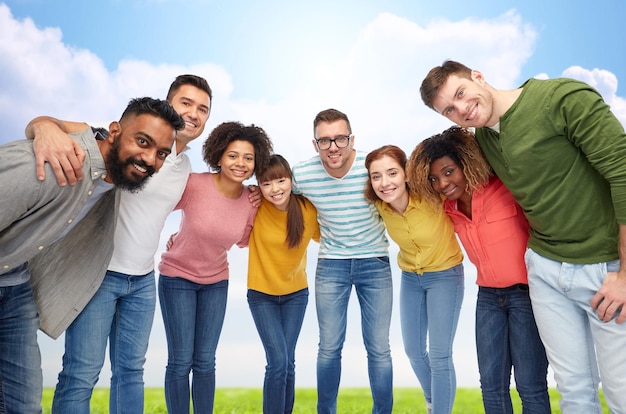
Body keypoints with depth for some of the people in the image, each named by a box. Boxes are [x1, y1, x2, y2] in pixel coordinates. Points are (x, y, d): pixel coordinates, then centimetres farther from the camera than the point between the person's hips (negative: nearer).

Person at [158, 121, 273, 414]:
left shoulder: (251, 202, -10)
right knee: (181, 361, -1)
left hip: (216, 281, 3)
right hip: (177, 277, -3)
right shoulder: (193, 184, -23)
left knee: (205, 361, 8)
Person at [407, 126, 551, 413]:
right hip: (487, 297, 5)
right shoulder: (449, 211, 4)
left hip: (527, 293, -5)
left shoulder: (508, 190, -15)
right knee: (491, 385, 8)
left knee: (530, 386, 0)